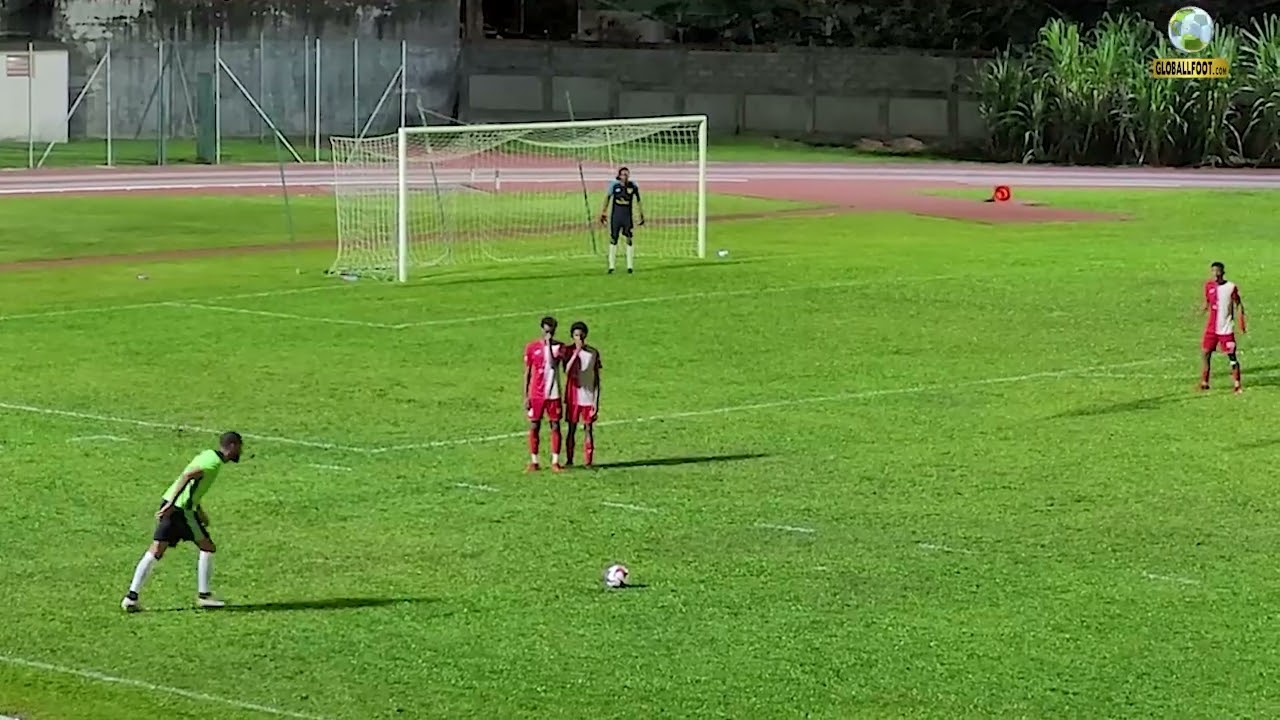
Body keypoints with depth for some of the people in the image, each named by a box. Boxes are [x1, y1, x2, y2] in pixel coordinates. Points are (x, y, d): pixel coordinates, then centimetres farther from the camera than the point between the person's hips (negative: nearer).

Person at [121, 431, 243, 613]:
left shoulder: (208, 456, 19)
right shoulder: (214, 462, -11)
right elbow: (187, 476, -24)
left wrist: (200, 512, 28)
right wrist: (172, 504, -28)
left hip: (171, 505, 9)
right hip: (181, 508, -9)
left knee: (155, 551, 5)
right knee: (208, 548, 5)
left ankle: (131, 597, 0)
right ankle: (203, 595, 9)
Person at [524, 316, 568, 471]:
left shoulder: (559, 347, 0)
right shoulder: (531, 347, 2)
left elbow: (553, 364, -19)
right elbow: (527, 373, 5)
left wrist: (549, 345, -18)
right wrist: (525, 396, 1)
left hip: (553, 394, 0)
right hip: (536, 394, 0)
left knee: (555, 427, 0)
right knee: (534, 427, 3)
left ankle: (555, 461, 5)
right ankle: (534, 461, 10)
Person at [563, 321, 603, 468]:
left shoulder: (593, 353, 2)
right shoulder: (569, 351, 0)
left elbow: (597, 378, 4)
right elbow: (566, 371, -17)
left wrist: (596, 400, -2)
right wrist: (577, 351, -21)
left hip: (588, 397, 0)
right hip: (573, 397, 0)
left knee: (588, 428, 1)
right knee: (571, 428, 3)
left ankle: (588, 461, 3)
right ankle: (568, 460, 9)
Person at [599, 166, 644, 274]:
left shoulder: (633, 186, -3)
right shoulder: (614, 185, -5)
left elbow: (638, 201, 8)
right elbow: (607, 198, 6)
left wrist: (641, 215, 11)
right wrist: (603, 213, 8)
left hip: (627, 216, 0)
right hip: (615, 216, 0)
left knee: (629, 240, -1)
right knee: (613, 240, 6)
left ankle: (630, 266, 6)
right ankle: (612, 266, 12)